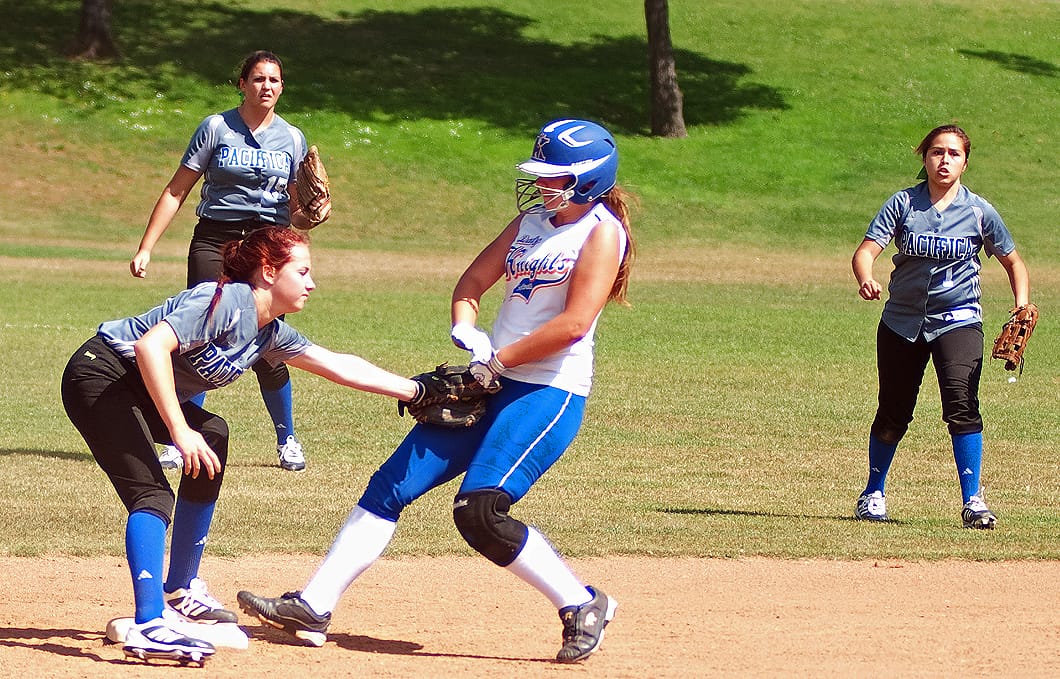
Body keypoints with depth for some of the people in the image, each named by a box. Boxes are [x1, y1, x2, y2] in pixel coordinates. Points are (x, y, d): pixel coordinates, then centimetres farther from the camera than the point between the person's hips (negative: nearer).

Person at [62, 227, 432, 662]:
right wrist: (179, 431, -32)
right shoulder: (226, 301, -20)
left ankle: (180, 591, 25)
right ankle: (149, 625, -36)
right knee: (152, 493, -22)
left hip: (138, 392, 10)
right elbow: (150, 345, -31)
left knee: (212, 436, 20)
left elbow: (339, 366, 16)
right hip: (99, 376, -10)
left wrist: (415, 391, 14)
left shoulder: (270, 334, 8)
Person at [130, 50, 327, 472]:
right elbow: (177, 191, 2)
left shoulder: (292, 139, 10)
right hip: (215, 242, -1)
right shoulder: (216, 128, 3)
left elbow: (297, 213, 14)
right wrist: (146, 248, -3)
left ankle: (287, 441, 15)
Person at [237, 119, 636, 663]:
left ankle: (583, 605, -6)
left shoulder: (601, 231, -9)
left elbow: (575, 322, -18)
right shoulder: (532, 219, 16)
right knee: (393, 484, 1)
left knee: (480, 511, -21)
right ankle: (313, 607, 4)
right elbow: (473, 281, 18)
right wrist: (466, 332, -3)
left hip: (550, 393, -8)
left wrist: (498, 359, -14)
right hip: (490, 385, 8)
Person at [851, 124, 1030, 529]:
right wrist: (866, 280, -36)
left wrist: (1022, 306, -8)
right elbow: (866, 251, -13)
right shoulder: (902, 204, -4)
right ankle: (873, 494, 31)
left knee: (962, 407, -19)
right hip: (902, 321, 1)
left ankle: (973, 502, -18)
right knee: (893, 415, 10)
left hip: (958, 321, -1)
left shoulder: (979, 211, -2)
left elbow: (1013, 262, 9)